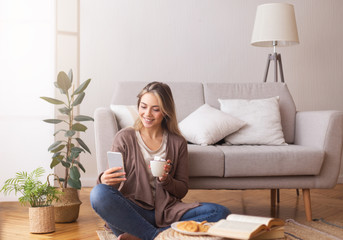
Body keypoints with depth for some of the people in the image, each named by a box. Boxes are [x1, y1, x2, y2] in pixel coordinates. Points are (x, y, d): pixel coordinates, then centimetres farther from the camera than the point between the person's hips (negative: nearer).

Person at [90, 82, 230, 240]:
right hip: (132, 209, -2)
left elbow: (182, 191, 10)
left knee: (220, 213, -22)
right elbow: (114, 179, 0)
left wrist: (165, 179, -11)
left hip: (166, 210, 2)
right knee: (99, 193, -32)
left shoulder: (177, 143, 8)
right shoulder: (124, 137, 4)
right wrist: (104, 180, -24)